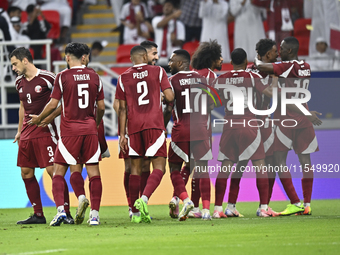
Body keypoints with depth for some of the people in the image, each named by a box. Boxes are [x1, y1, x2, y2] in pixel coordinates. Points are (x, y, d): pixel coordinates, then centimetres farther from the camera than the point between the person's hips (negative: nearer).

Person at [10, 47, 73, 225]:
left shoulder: (47, 78, -10)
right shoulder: (19, 82, 12)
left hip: (45, 131, -7)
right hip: (27, 134, 7)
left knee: (53, 170, -12)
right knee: (26, 173, 5)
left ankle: (66, 213, -7)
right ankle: (38, 215, 13)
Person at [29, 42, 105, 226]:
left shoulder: (63, 77, -4)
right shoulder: (94, 76, 7)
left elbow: (53, 104, -5)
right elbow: (101, 107, 10)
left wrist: (38, 119, 12)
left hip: (69, 130, -3)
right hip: (90, 129, 3)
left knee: (59, 172, 3)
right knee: (93, 172, 4)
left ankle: (60, 209, -12)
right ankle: (95, 214, 0)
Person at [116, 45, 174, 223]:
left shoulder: (124, 78, 8)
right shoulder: (157, 71, 3)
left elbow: (122, 109, 7)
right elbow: (170, 97, -3)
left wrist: (122, 134, 10)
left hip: (134, 127, 3)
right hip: (154, 124, -3)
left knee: (136, 169, 10)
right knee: (159, 167, -3)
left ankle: (136, 213, 10)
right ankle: (144, 198, -28)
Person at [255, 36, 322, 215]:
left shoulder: (288, 66, -13)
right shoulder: (306, 68, 10)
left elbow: (262, 67, -19)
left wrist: (256, 62, 2)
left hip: (286, 118, -7)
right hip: (303, 118, 7)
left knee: (280, 158, -1)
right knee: (305, 159, 5)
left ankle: (295, 203, -9)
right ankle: (307, 204, 5)